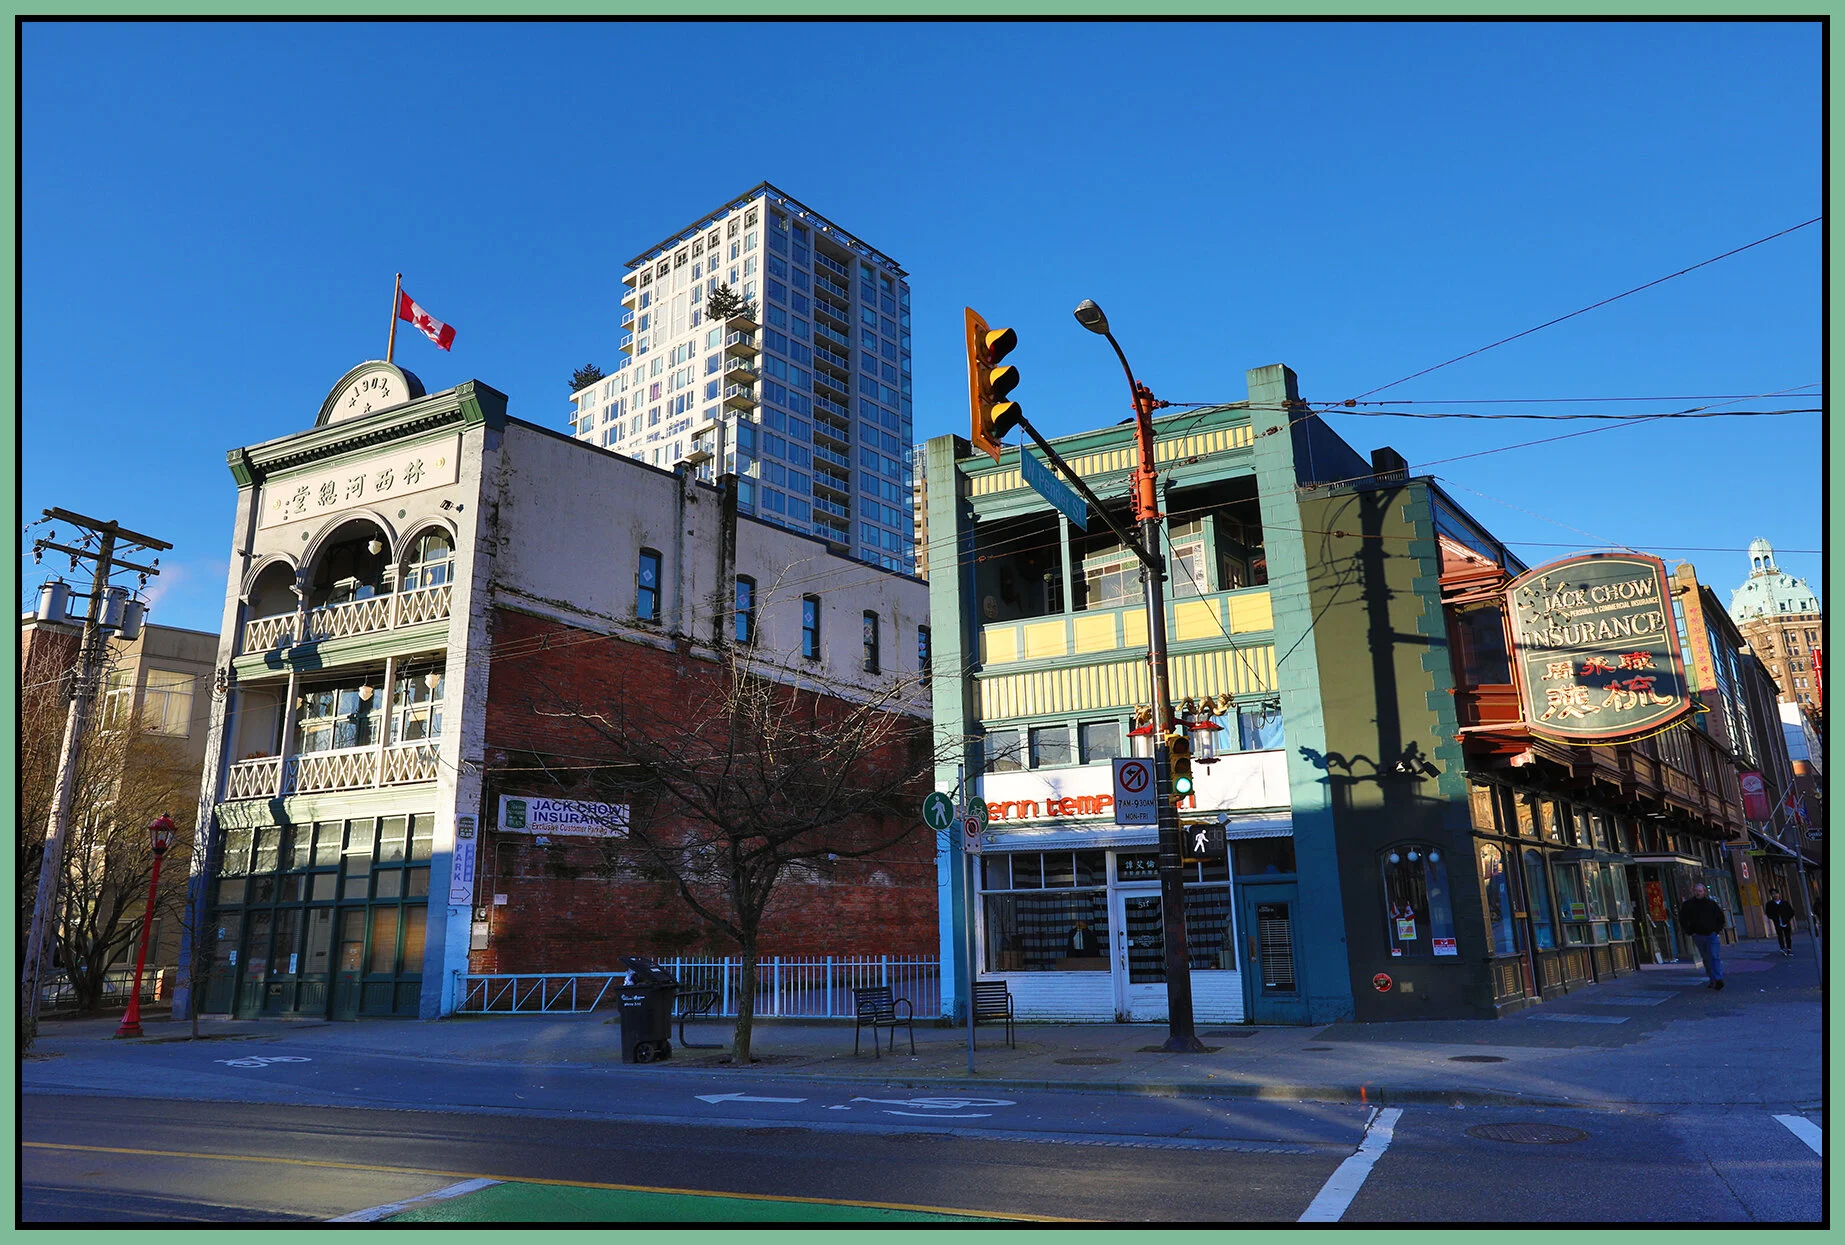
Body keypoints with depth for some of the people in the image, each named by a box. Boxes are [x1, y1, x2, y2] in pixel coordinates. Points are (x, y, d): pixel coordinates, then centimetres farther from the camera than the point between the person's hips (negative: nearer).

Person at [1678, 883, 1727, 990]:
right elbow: (1682, 920, 8)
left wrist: (1717, 930, 2)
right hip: (1698, 936, 1)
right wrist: (1690, 932, 0)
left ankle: (1718, 980, -16)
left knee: (1714, 957, -12)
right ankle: (1712, 980, 15)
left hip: (1712, 934, -1)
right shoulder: (1687, 905, 3)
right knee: (1706, 959, 8)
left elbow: (1720, 917, 12)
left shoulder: (1711, 903, 4)